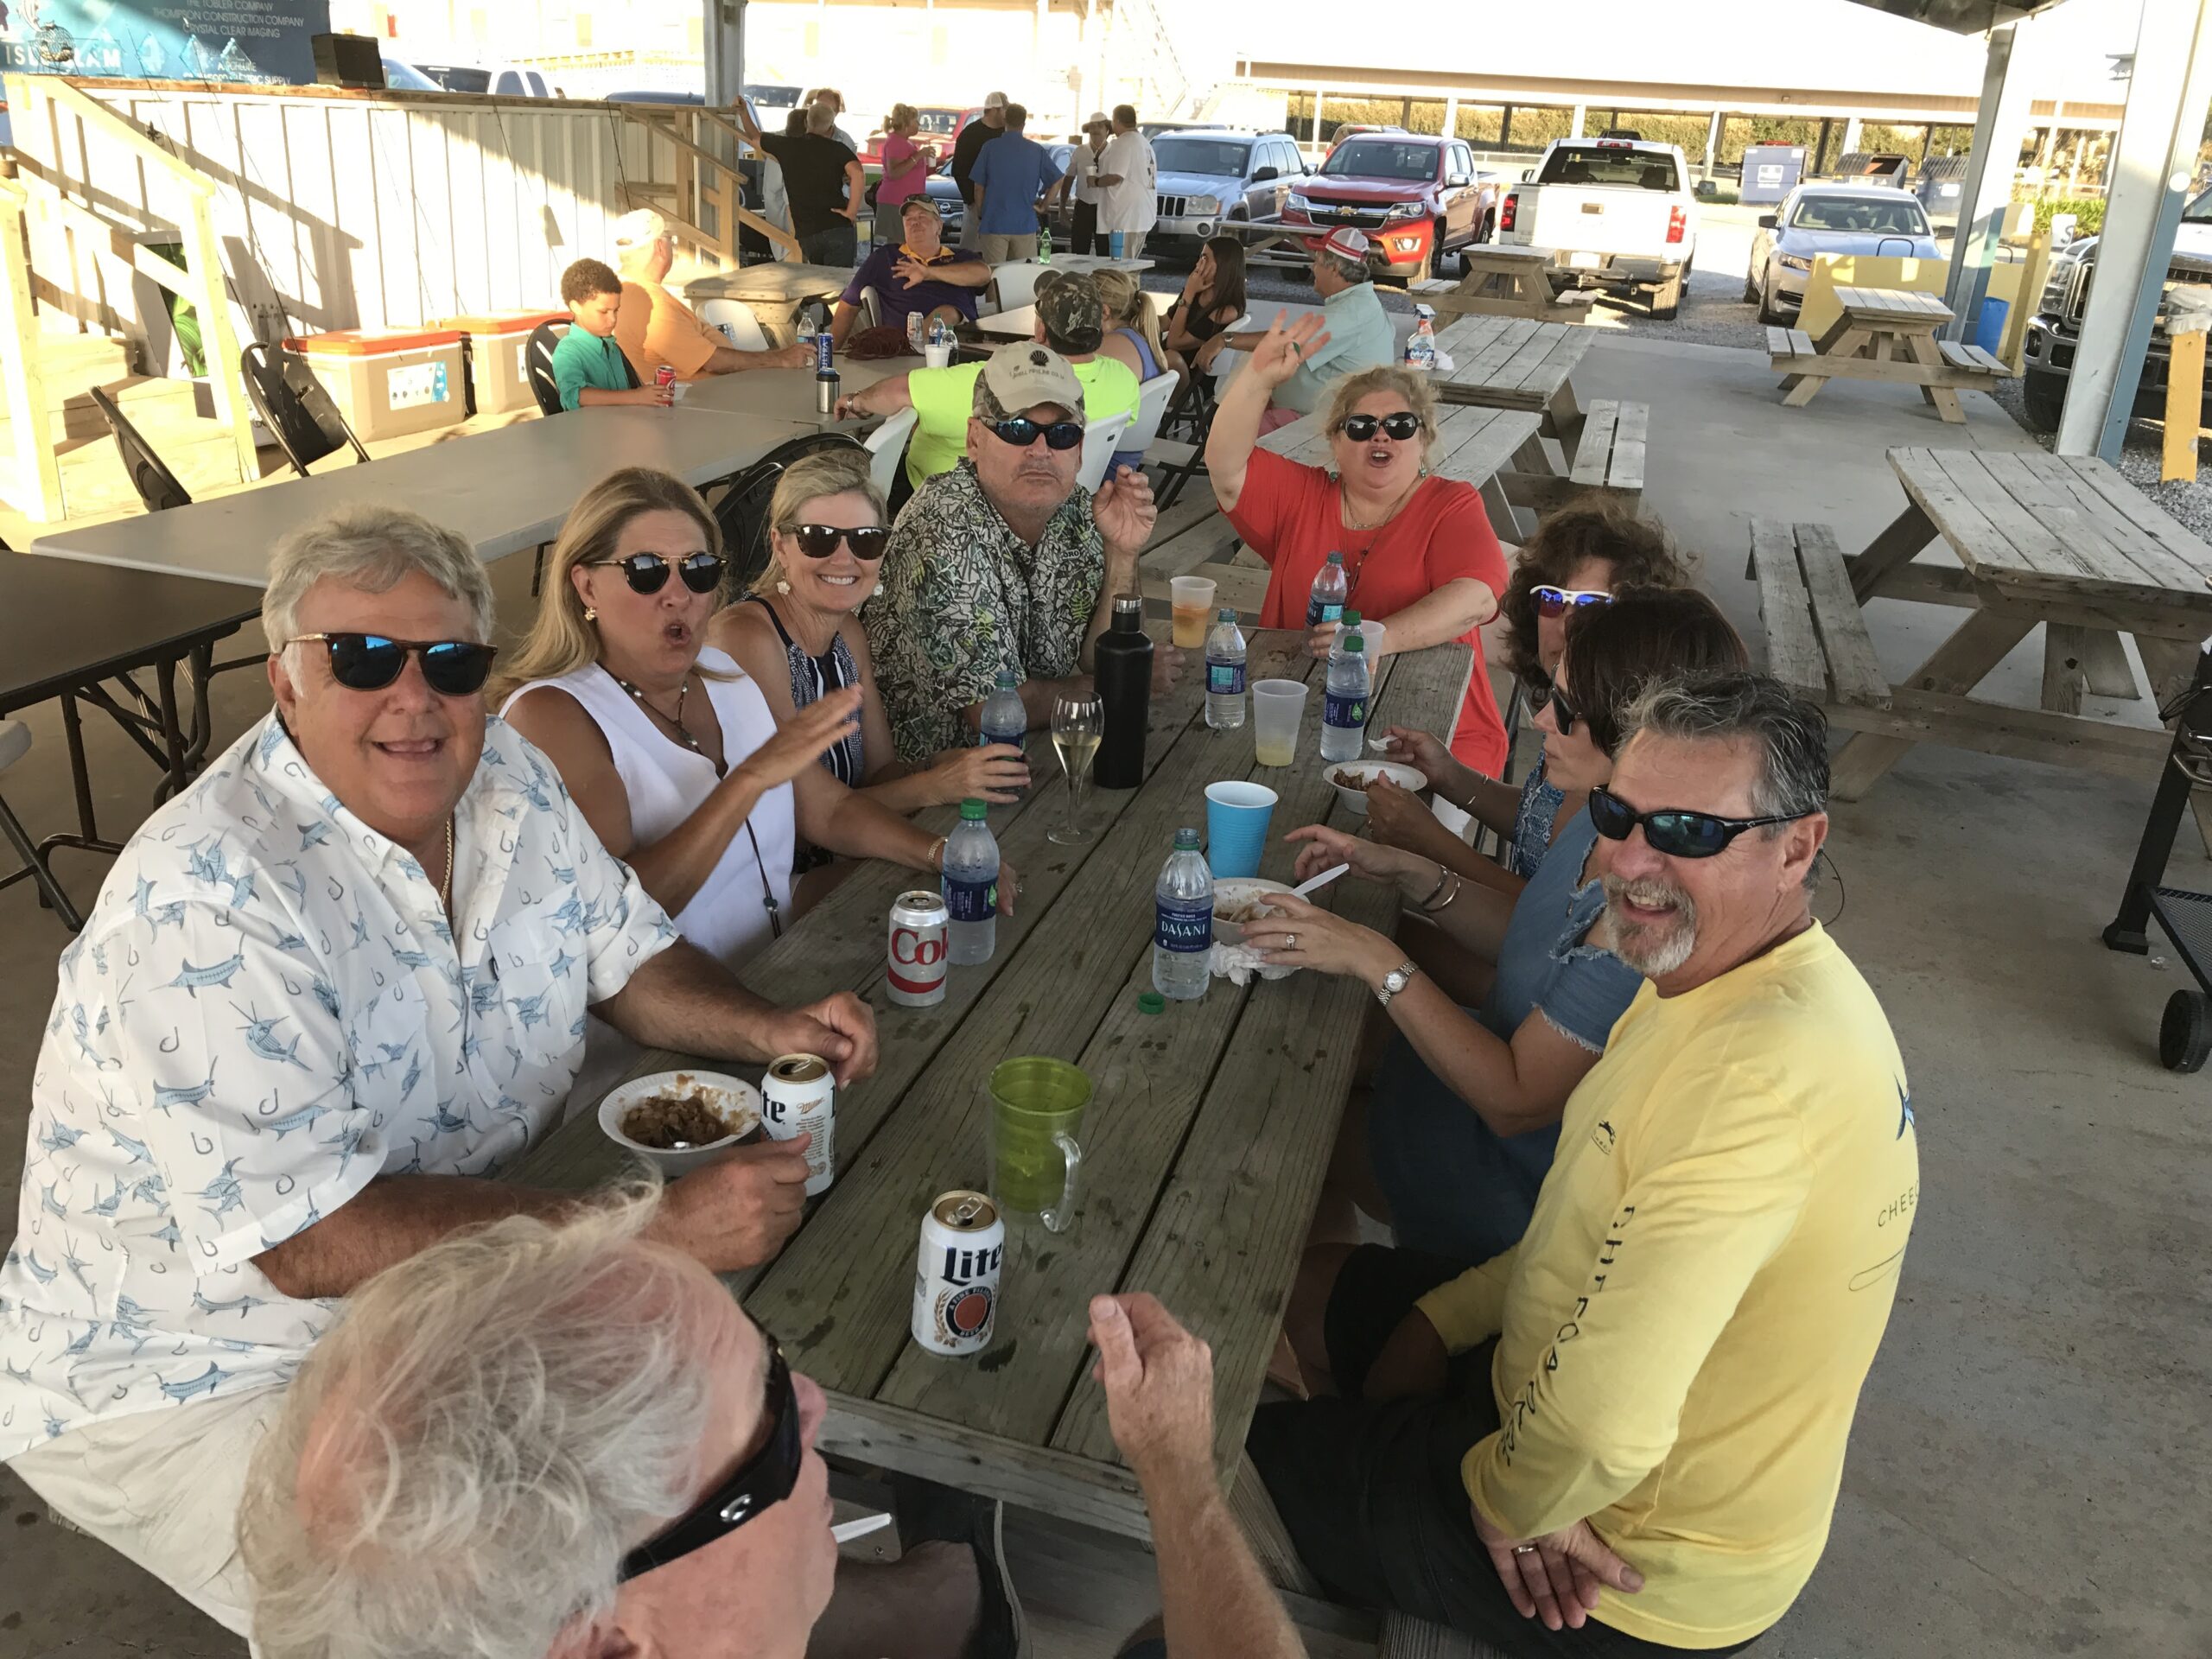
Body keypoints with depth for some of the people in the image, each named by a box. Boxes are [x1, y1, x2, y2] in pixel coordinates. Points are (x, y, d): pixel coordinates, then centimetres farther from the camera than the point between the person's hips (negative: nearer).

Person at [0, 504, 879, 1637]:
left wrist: (766, 1028, -13)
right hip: (188, 1378, -6)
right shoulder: (204, 904, -28)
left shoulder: (505, 782, -5)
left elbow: (627, 956, 8)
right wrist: (658, 1230, -34)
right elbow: (311, 1241, -32)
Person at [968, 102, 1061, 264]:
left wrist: (979, 215, 12)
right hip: (1025, 225, 1)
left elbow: (979, 187, 0)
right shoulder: (1037, 150, 1)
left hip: (994, 222, -1)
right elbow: (1057, 180, 3)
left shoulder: (990, 148, -3)